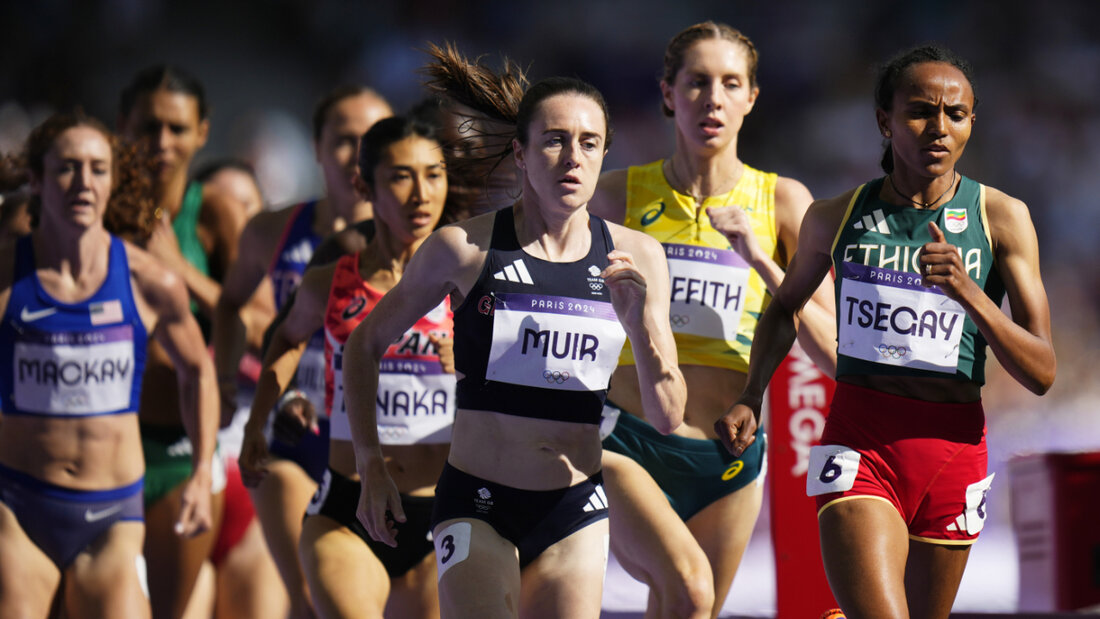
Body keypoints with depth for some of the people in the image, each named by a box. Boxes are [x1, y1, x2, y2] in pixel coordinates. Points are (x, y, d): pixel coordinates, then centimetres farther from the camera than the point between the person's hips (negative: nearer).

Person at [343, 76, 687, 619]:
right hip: (476, 507, -3)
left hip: (575, 513, 3)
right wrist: (370, 466, 5)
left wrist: (639, 324, -14)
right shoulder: (463, 248, -5)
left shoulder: (634, 258, 2)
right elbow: (365, 344, 10)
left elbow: (667, 417, 2)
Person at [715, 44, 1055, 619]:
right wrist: (750, 397, 11)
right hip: (860, 445, -2)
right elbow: (786, 305, 25)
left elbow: (1041, 373, -5)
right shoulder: (836, 217, 4)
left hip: (953, 450, 2)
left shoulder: (1001, 218, 0)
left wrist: (968, 292, -19)